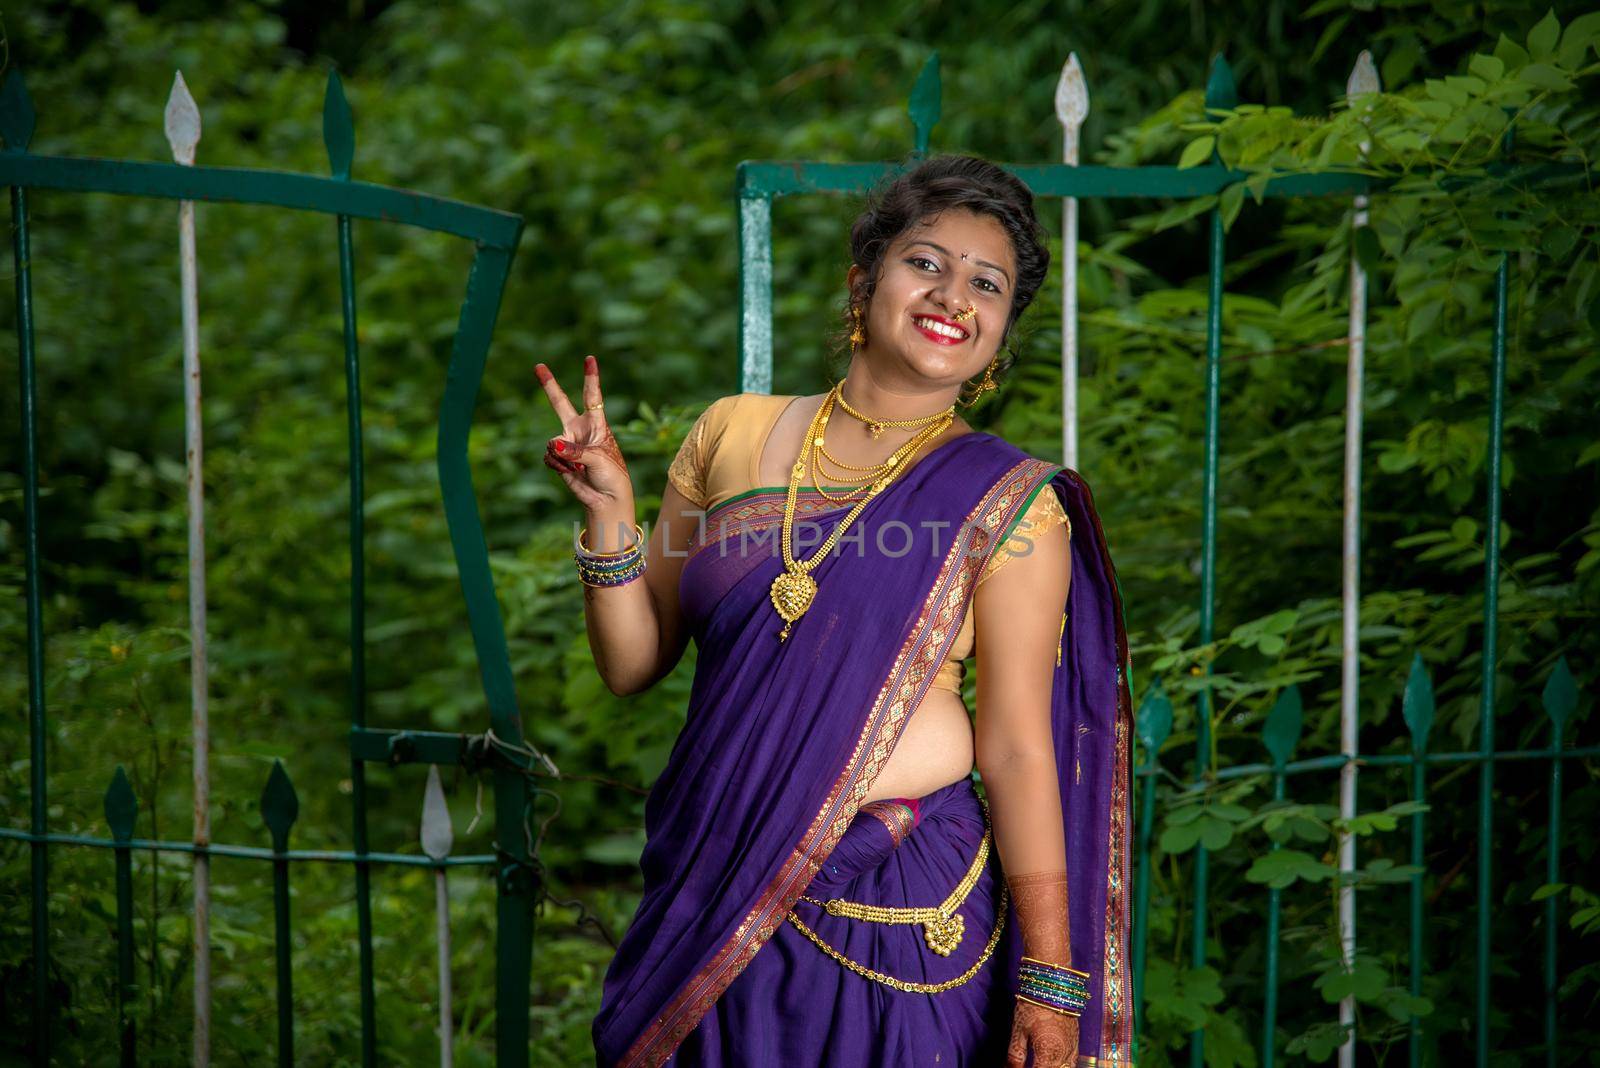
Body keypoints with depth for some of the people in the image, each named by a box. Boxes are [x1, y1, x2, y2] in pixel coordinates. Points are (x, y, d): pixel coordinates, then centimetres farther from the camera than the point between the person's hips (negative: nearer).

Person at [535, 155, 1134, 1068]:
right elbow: (632, 664, 9)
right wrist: (610, 508, -6)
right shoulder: (734, 433, 5)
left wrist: (1050, 982, -9)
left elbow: (1018, 751, -6)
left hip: (898, 913, -3)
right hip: (712, 904, 3)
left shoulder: (1007, 504, -3)